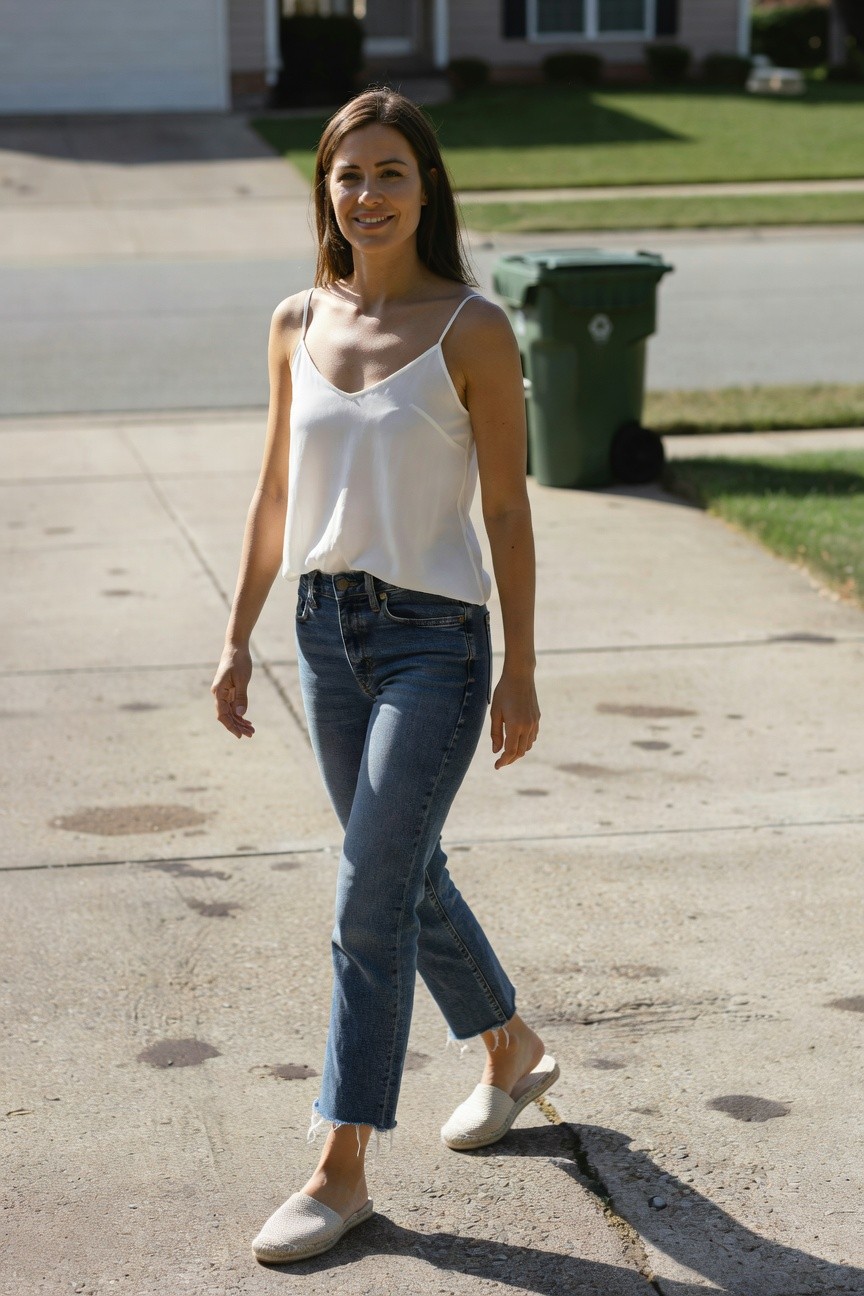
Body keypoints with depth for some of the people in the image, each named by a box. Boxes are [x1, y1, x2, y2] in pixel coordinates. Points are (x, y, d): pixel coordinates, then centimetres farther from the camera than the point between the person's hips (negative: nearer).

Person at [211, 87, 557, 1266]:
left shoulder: (471, 331, -10)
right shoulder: (298, 325, 4)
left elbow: (507, 510, -8)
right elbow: (277, 494, 12)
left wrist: (520, 671, -8)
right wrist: (239, 635, 11)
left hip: (433, 637, -6)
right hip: (330, 632, 6)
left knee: (370, 907, -6)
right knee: (408, 877, 18)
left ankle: (341, 1172, 5)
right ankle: (513, 1052, 42)